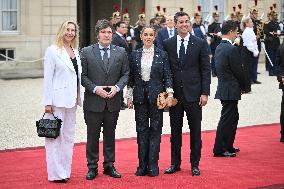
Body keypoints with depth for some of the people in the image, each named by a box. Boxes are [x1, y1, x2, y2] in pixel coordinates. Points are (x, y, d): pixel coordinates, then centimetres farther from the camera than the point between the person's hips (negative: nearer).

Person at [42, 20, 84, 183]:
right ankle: (56, 173, -1)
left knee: (69, 136, 11)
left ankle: (66, 170, 19)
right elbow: (48, 78, -8)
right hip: (57, 99, -7)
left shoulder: (76, 52, 13)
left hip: (71, 100, 7)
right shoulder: (53, 51, -5)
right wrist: (47, 102, -12)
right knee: (55, 136, -4)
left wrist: (81, 98, 10)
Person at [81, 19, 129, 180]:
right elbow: (83, 75, -2)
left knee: (110, 135, 11)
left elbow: (126, 74, 6)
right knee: (92, 135, 4)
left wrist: (117, 87, -10)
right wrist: (95, 89, -14)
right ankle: (92, 167, 14)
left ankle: (109, 166, 21)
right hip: (93, 101, -2)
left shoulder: (121, 52, 5)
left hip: (113, 101, 2)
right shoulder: (86, 52, -1)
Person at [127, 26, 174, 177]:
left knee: (155, 129, 1)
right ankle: (142, 165, 10)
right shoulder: (135, 55, 6)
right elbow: (131, 78, 9)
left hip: (156, 96, -2)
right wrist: (129, 96, 5)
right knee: (141, 130, 5)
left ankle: (153, 165, 5)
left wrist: (169, 94, -8)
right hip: (140, 96, 2)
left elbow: (167, 76, 2)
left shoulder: (162, 55, 2)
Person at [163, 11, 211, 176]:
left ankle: (195, 164, 14)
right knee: (175, 130, 8)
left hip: (193, 94, -2)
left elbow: (206, 70, -1)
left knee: (195, 131, 4)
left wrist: (205, 93, -7)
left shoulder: (200, 44, 0)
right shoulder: (167, 44, 5)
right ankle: (175, 163, 18)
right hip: (174, 93, 2)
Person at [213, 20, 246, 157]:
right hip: (231, 90, -9)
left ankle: (228, 147, 26)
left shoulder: (219, 48, 10)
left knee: (233, 117, 19)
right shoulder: (232, 49, -18)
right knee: (226, 119, -3)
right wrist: (243, 86, 1)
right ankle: (219, 149, 1)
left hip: (223, 88, 9)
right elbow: (238, 71, -16)